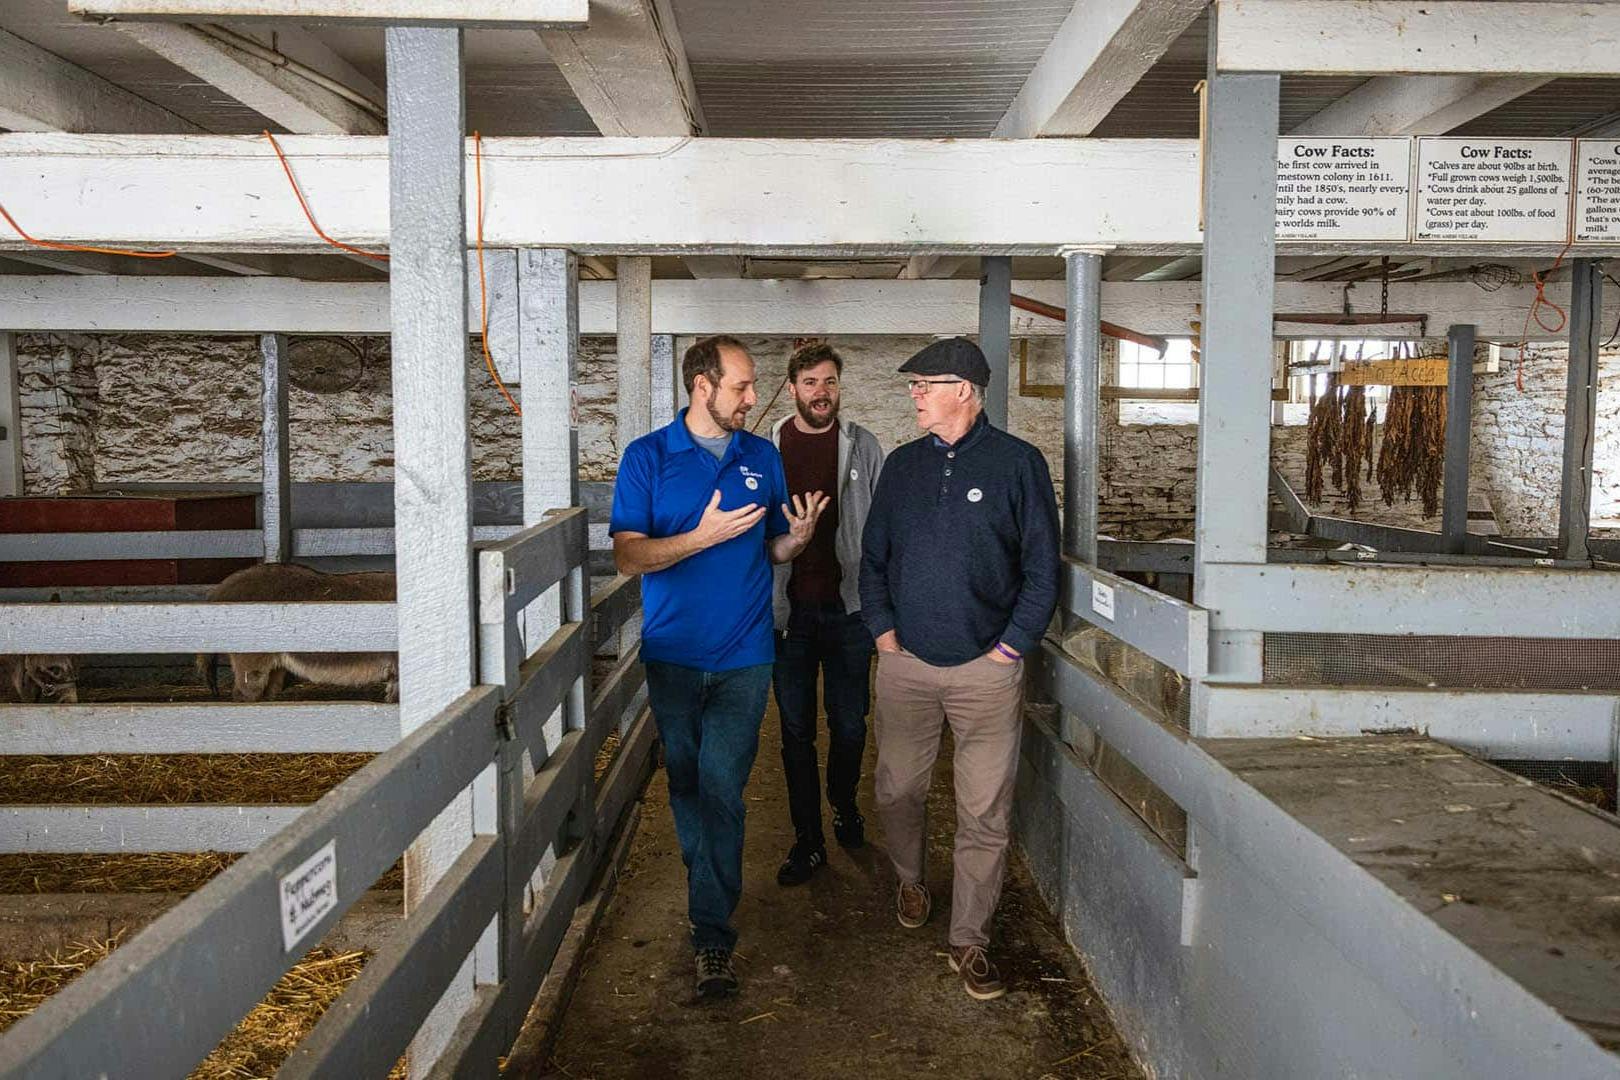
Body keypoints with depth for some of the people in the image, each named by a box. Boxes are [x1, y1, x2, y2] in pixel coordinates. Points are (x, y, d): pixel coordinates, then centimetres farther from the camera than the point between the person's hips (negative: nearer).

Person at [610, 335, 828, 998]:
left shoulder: (763, 458, 7)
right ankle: (711, 889, 33)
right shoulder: (647, 457, -2)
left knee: (721, 788, -5)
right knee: (687, 784, 12)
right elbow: (628, 556, -9)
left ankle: (712, 935, 1)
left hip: (743, 654, 0)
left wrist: (798, 536, -9)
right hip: (673, 653, 0)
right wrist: (704, 536, -19)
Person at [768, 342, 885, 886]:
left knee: (850, 725, 9)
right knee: (796, 729, 6)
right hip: (788, 609, 0)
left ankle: (844, 805, 36)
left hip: (849, 607, 0)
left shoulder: (863, 446, 3)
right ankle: (808, 839, 19)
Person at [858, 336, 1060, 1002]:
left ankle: (969, 940, 13)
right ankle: (909, 879, 41)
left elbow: (1042, 568, -2)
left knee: (984, 813, 0)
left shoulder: (1018, 464, -3)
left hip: (987, 668, -3)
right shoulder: (902, 465, 9)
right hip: (906, 663, 4)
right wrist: (882, 628, 4)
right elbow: (873, 555, 15)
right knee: (897, 790, 13)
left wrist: (1012, 646, -7)